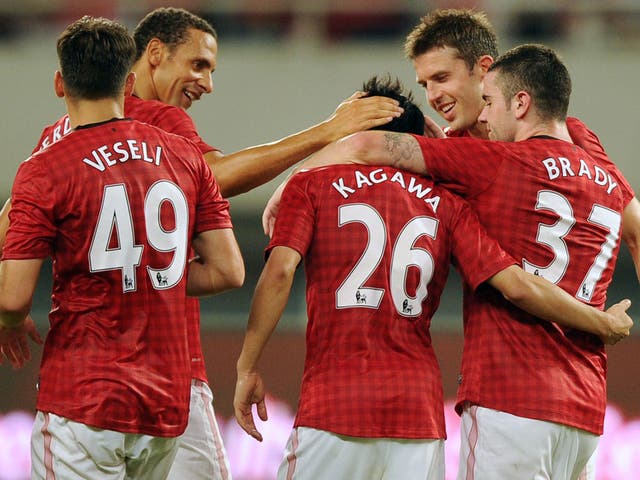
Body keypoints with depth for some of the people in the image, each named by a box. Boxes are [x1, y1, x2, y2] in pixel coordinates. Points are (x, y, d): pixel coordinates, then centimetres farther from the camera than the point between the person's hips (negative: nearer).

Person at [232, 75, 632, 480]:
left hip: (334, 401, -2)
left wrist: (248, 369, -2)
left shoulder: (312, 185, 7)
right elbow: (516, 286, 3)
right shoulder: (445, 203, 11)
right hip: (420, 408, 2)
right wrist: (604, 324, 14)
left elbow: (280, 270, -7)